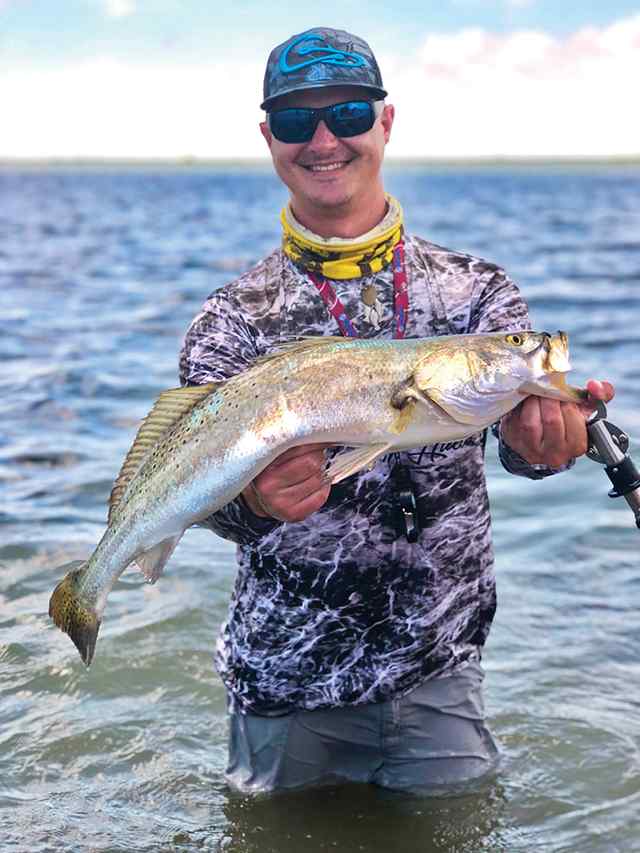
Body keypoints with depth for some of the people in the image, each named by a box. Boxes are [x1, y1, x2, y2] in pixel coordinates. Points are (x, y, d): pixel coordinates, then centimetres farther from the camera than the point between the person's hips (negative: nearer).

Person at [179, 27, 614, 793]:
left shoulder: (476, 292, -2)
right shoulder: (231, 324, -4)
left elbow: (521, 409, -18)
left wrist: (543, 436, -43)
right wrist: (257, 499, -40)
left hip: (438, 674, 1)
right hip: (285, 682, 0)